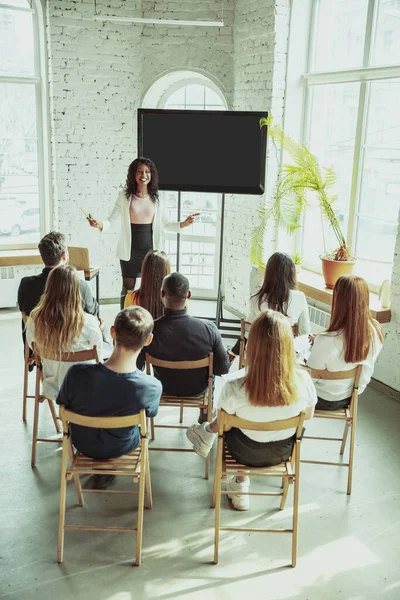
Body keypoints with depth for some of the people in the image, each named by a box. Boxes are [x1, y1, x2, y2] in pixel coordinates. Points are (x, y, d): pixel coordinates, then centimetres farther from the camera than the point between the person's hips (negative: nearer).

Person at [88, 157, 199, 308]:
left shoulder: (155, 198, 2)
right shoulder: (124, 196, -4)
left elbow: (165, 224, 7)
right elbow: (111, 219, -5)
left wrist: (183, 224, -8)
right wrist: (100, 224, -26)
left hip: (150, 251, 2)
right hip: (130, 252, -2)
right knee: (128, 290, 8)